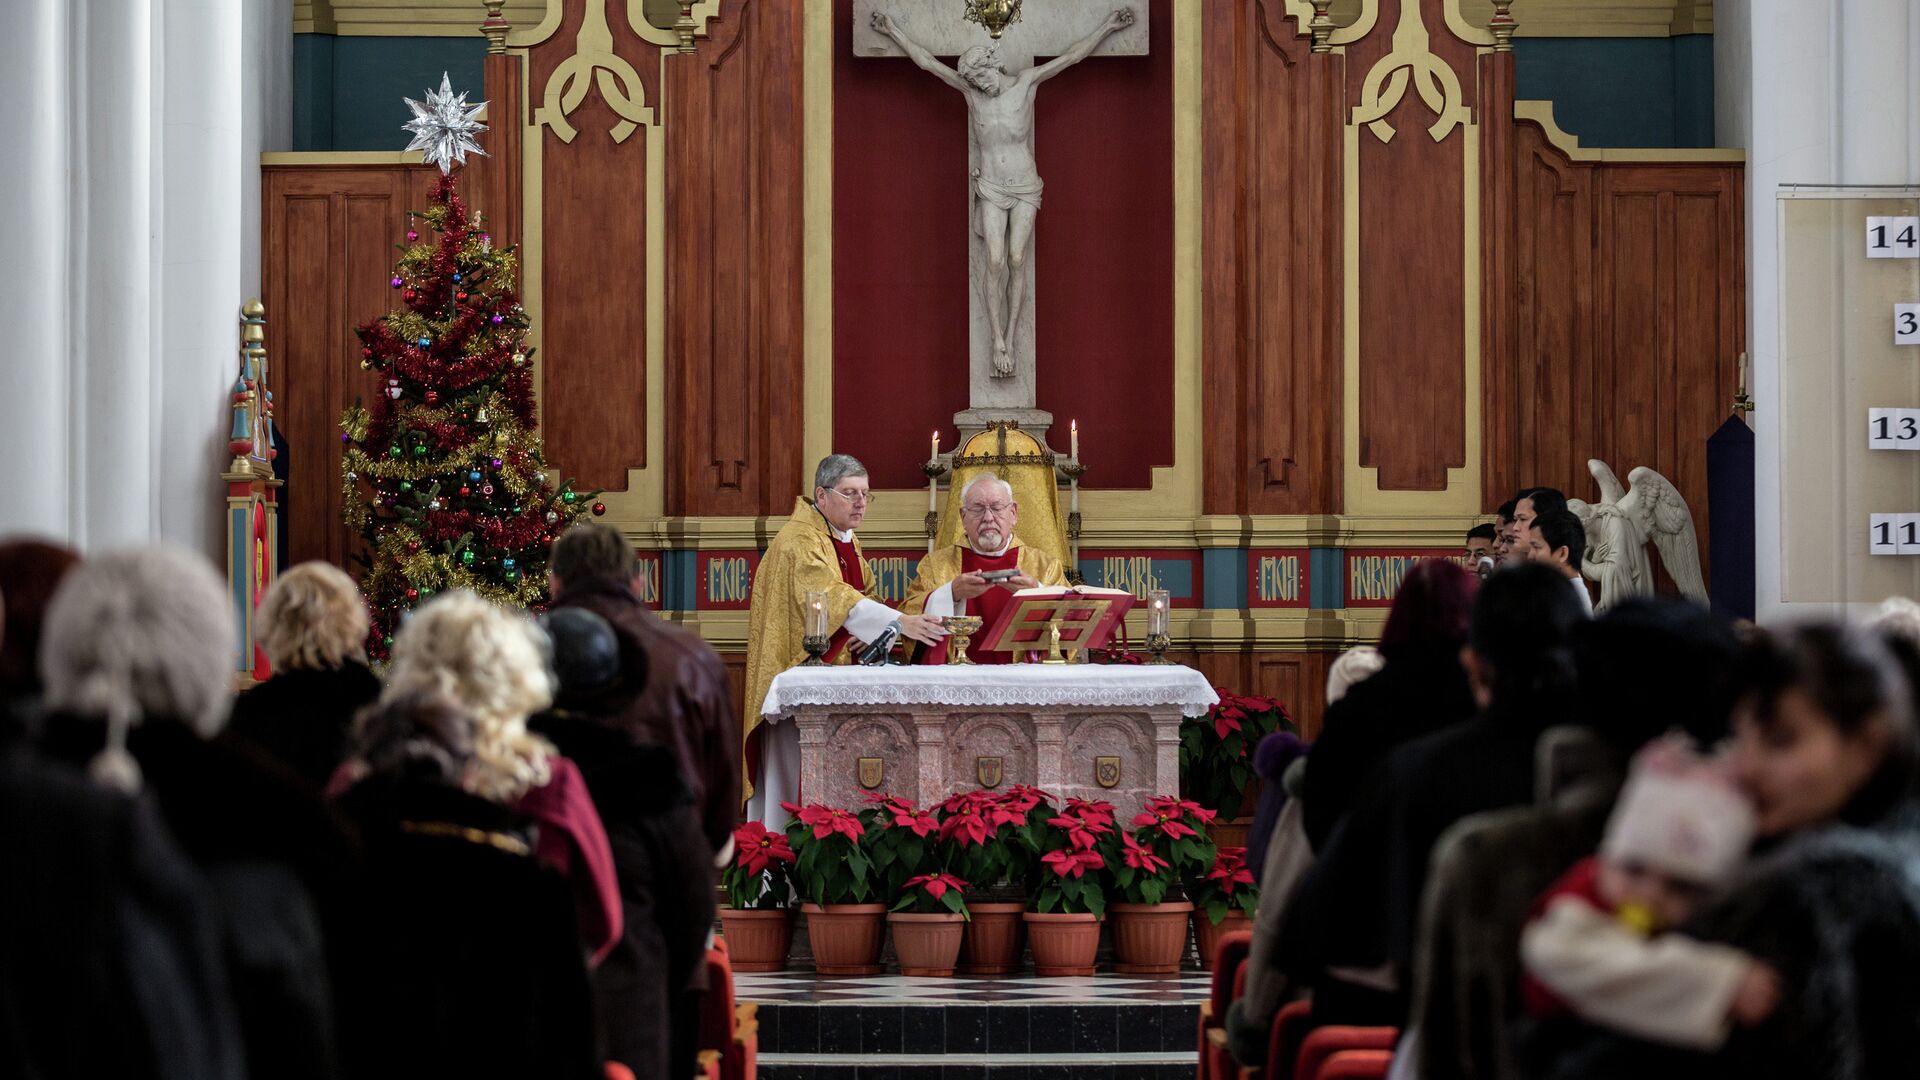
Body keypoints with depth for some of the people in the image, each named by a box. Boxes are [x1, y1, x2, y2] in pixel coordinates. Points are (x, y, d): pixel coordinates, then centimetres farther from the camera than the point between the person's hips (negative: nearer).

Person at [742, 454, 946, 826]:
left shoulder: (847, 541, 14)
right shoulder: (799, 542, -16)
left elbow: (863, 596, 21)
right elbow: (832, 597, -30)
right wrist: (899, 622, -39)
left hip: (841, 669, 9)